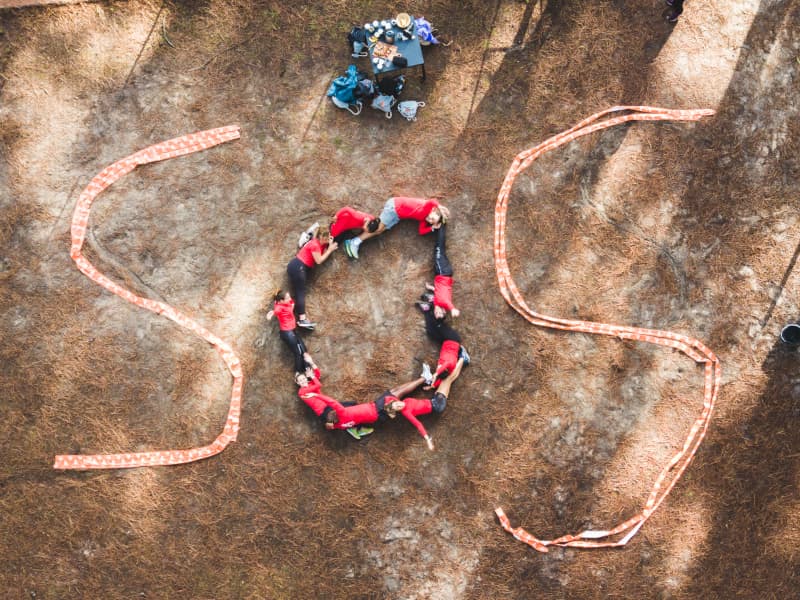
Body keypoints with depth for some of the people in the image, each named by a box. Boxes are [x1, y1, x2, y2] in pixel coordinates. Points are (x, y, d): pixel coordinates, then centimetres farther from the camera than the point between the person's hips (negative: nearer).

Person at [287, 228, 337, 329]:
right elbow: (319, 261, -15)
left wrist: (329, 246, -3)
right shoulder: (315, 245, -15)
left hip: (297, 267, 10)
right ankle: (302, 319, -20)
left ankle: (302, 318, -3)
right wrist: (330, 249, -11)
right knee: (301, 292, -14)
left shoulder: (321, 244, 15)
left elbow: (323, 256, 6)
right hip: (297, 267, -10)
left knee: (300, 292, 2)